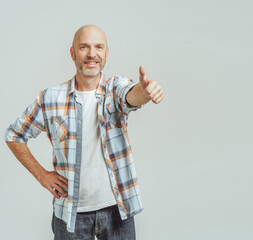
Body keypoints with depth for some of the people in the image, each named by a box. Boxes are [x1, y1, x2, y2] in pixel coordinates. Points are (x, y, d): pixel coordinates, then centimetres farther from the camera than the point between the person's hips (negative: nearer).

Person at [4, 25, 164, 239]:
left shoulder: (117, 87, -5)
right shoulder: (49, 99, -4)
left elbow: (131, 95, -29)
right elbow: (14, 136, 7)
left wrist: (145, 90, -52)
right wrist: (41, 174, -1)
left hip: (117, 207, 0)